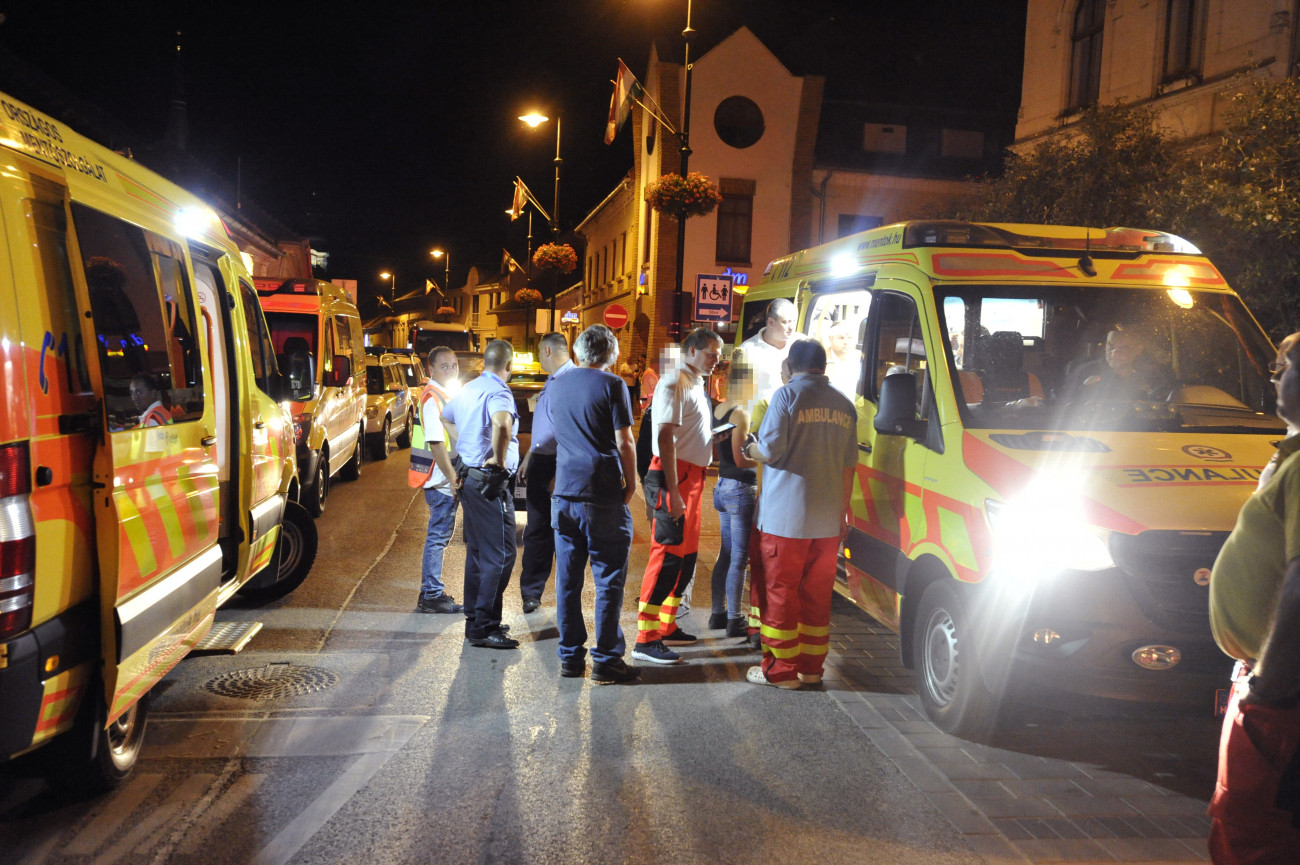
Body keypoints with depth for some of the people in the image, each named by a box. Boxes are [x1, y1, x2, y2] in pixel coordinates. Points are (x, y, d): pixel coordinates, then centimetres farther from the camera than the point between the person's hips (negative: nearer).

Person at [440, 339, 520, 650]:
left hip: (469, 479, 10)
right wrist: (499, 460, -26)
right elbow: (501, 424, -39)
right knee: (500, 554, -5)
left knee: (477, 551, 17)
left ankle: (474, 619, 25)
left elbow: (445, 416, 34)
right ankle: (484, 627, -4)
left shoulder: (468, 390, 13)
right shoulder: (498, 392, -16)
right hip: (491, 483, -10)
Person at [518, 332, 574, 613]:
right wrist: (529, 458, 23)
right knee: (536, 529, 11)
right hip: (540, 462, 9)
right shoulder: (550, 381, 19)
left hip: (560, 464, -8)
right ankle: (531, 592, 19)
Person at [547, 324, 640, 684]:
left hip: (564, 493, 5)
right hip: (604, 495, -5)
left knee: (567, 579, 10)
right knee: (608, 580, 2)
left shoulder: (556, 387, 12)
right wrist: (631, 482, 3)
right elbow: (624, 442, -10)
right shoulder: (611, 385, -6)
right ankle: (606, 661, 5)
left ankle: (570, 657, 17)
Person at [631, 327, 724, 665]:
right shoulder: (674, 383, -11)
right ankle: (646, 639, -5)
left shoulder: (696, 385, 19)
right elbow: (666, 437, -20)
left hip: (692, 478, 10)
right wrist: (673, 491, -25)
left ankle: (666, 626, 26)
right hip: (675, 476, -10)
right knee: (668, 555, -10)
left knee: (687, 555, 15)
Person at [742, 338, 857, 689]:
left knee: (779, 592, 3)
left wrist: (750, 448, 8)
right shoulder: (844, 404, 10)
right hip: (828, 519, 6)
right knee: (818, 594, 13)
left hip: (786, 516, -6)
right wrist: (843, 508, 22)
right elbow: (849, 464, 13)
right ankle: (811, 667, 21)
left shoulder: (788, 394, -8)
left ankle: (781, 669, 8)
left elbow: (770, 451, -14)